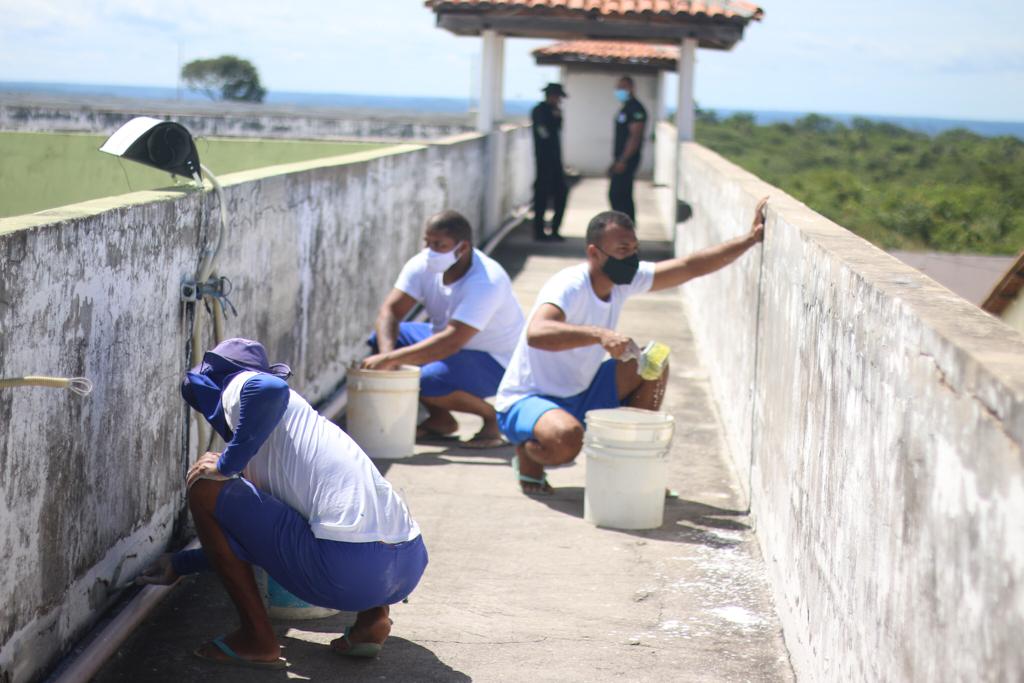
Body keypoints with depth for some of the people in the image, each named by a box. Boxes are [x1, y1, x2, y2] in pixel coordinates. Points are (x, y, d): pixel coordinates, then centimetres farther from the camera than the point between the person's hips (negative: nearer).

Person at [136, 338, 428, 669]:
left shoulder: (239, 386, 5)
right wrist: (180, 564, 45)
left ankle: (257, 638, 8)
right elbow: (249, 535, 38)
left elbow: (270, 389, -23)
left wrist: (226, 465, -8)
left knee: (204, 491, 5)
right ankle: (374, 616, 15)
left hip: (347, 569, -8)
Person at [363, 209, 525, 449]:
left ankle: (492, 418, -4)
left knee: (430, 382, -33)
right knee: (381, 337, -8)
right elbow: (390, 310, -14)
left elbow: (451, 343, -39)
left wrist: (390, 360, -44)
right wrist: (386, 353, -35)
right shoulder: (422, 266, -11)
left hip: (496, 362, -8)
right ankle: (440, 419, 3)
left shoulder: (486, 282, -31)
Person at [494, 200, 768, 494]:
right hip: (525, 401, -8)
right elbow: (536, 333, -46)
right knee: (566, 438, -40)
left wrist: (751, 238, -5)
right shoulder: (569, 286, -27)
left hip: (579, 396, 8)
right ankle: (528, 454, -3)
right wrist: (599, 334, -56)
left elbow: (690, 266, 1)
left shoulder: (625, 278, -3)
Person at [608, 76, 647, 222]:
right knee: (623, 197, 11)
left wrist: (623, 160, -24)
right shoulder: (625, 109, 18)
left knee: (617, 195, -13)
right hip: (622, 159, 10)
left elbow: (635, 137, -20)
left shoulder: (636, 109, -13)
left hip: (627, 159, -10)